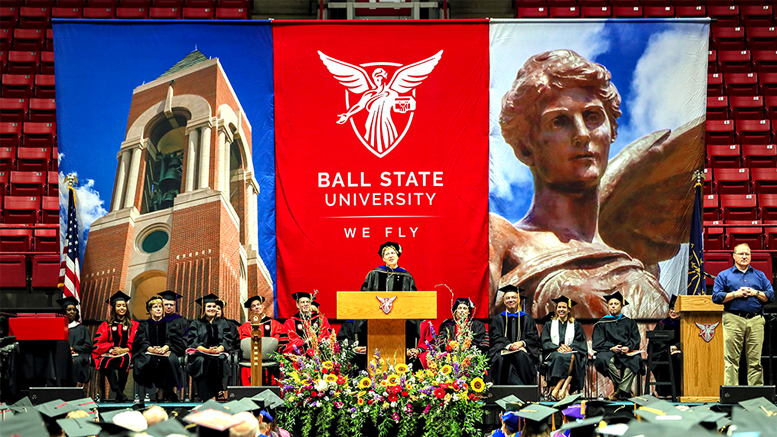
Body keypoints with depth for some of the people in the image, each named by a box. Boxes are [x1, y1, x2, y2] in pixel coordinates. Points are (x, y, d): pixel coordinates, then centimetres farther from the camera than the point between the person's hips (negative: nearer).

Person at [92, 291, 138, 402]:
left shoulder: (133, 325, 17)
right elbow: (98, 343, 7)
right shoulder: (106, 325, 17)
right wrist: (111, 349, -11)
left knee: (124, 359, -38)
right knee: (106, 362, -36)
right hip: (108, 354, 1)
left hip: (125, 354, 0)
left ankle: (119, 392, -35)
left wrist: (124, 350, -10)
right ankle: (118, 391, -45)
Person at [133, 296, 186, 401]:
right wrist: (150, 348, -18)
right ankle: (162, 389, -28)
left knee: (171, 360, -37)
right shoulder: (144, 325, 21)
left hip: (167, 352, 0)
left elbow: (174, 340, 4)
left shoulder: (170, 324, 21)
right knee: (149, 360, -37)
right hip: (150, 353, 0)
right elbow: (140, 341, 4)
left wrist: (165, 347, -18)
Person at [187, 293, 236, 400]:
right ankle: (206, 397, -40)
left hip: (219, 353, 1)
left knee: (217, 361, -37)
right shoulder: (196, 324, 17)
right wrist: (207, 350, -17)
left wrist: (219, 349, -16)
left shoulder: (223, 323, 22)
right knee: (200, 361, -37)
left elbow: (228, 340, 8)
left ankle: (215, 393, -34)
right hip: (201, 353, 0)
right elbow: (192, 342, 2)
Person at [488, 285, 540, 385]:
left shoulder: (527, 319, 19)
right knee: (501, 358, -36)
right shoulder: (497, 319, 18)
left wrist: (521, 343, -15)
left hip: (522, 349, 0)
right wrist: (509, 345, -17)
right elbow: (496, 337, 3)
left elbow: (533, 338, 8)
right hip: (503, 350, 0)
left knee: (521, 357, -36)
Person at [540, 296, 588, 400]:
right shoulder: (549, 325, 19)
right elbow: (545, 342, 6)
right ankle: (566, 388, -47)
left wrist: (570, 348, -15)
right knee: (560, 357, -38)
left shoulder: (576, 325, 19)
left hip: (572, 352, 0)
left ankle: (556, 390, -44)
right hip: (553, 353, 0)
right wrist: (558, 348, -14)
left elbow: (581, 342, 7)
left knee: (572, 357, -38)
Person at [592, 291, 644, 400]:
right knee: (602, 359, -37)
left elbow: (635, 340, 9)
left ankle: (621, 390, -35)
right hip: (608, 351, -1)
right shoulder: (601, 324, 18)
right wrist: (611, 348, -13)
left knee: (637, 359, -35)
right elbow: (597, 343, 6)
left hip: (627, 352, 1)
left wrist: (628, 347, -13)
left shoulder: (629, 322, 22)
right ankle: (626, 389, -28)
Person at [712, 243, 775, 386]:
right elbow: (716, 297, 1)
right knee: (731, 359, -6)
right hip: (733, 320, -2)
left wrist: (755, 293, -3)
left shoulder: (760, 275, 19)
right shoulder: (724, 276, 11)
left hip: (756, 320, 2)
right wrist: (736, 294, -7)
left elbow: (771, 296, 13)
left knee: (755, 360, 0)